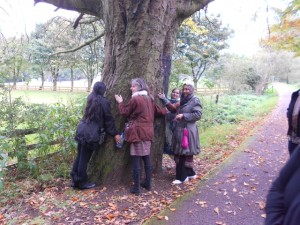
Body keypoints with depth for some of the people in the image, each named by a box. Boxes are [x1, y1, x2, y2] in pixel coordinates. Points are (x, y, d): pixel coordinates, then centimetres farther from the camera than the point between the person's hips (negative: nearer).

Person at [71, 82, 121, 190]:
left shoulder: (90, 98, 9)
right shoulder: (103, 101, -8)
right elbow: (108, 119, -6)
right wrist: (115, 134, 0)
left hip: (82, 129, 7)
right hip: (90, 133, -7)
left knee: (80, 156, 14)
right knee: (84, 158, 2)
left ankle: (75, 180, 23)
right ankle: (81, 182, 14)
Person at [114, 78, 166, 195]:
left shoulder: (135, 99, -12)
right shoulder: (149, 99, 11)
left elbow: (125, 112, -1)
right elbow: (159, 111, 19)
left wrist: (120, 102, 16)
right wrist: (166, 110, 40)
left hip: (138, 132, -8)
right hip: (147, 132, 8)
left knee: (136, 160, -2)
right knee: (146, 158, 15)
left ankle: (136, 188, 2)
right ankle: (147, 184, 24)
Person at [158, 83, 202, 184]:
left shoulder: (195, 100, -7)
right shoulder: (182, 100, 16)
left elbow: (198, 114, -14)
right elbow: (173, 108, 12)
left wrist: (183, 116, -19)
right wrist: (164, 99, 4)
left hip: (187, 131, -8)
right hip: (180, 130, 8)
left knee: (184, 153, -4)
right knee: (180, 153, 13)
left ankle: (182, 177, 6)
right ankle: (190, 173, 27)